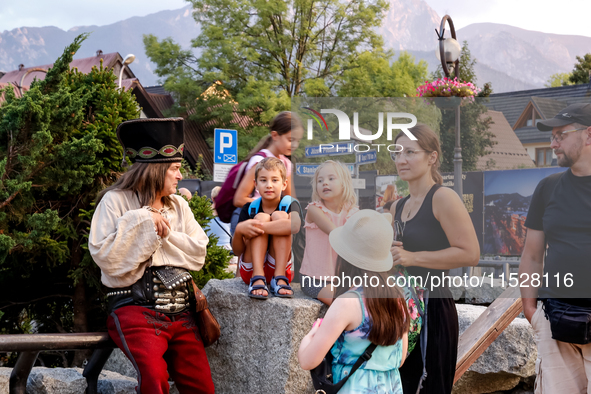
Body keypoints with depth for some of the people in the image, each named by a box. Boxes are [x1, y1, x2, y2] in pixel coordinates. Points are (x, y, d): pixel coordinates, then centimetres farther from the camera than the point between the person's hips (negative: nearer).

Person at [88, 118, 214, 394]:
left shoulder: (178, 206, 18)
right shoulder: (116, 201, 2)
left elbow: (198, 254, 9)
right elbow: (104, 255, -9)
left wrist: (167, 234, -5)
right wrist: (141, 222, -11)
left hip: (180, 310, 6)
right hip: (135, 308, -6)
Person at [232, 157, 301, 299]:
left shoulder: (289, 204, -4)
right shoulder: (249, 208, 1)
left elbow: (295, 225, -32)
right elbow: (237, 251, -5)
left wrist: (259, 227, -32)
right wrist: (239, 229, -27)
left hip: (281, 266, -1)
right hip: (250, 269, 1)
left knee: (279, 215, -17)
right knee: (261, 217, -17)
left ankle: (279, 278, -28)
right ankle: (257, 278, -32)